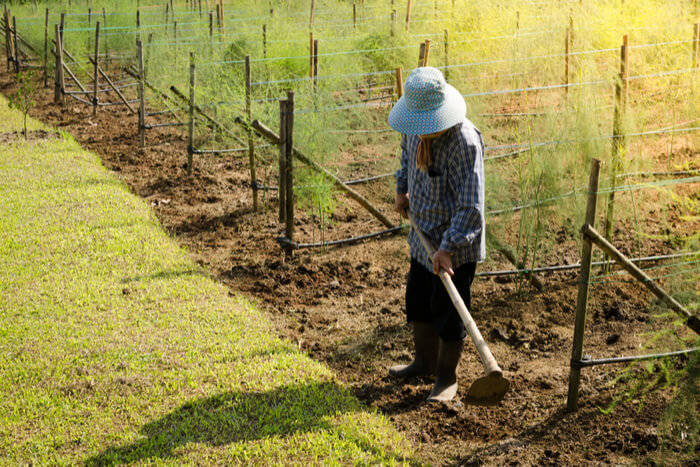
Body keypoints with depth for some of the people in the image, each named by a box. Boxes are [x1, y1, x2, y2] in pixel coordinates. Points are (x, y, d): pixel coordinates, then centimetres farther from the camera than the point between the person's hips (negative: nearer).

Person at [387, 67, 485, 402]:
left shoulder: (465, 141, -28)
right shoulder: (416, 128, -4)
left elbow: (470, 205, -29)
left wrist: (447, 248, -32)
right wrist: (402, 188, 17)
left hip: (456, 242, -8)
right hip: (425, 235, 8)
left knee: (448, 310, 1)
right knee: (418, 300, 20)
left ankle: (447, 378, 19)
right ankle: (425, 362, 40)